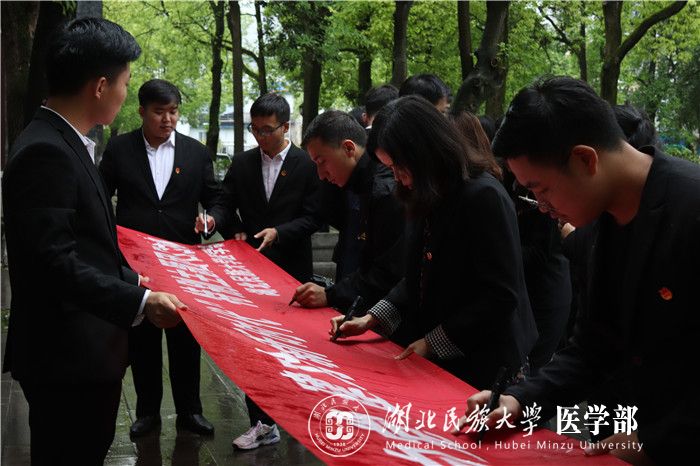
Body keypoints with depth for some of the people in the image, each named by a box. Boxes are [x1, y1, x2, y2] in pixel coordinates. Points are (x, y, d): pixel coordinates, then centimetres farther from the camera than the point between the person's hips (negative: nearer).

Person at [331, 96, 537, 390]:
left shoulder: (484, 197, -20)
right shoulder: (427, 199, 6)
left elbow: (501, 295, -20)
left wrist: (433, 342, -16)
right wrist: (372, 319, 1)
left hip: (485, 365, -7)